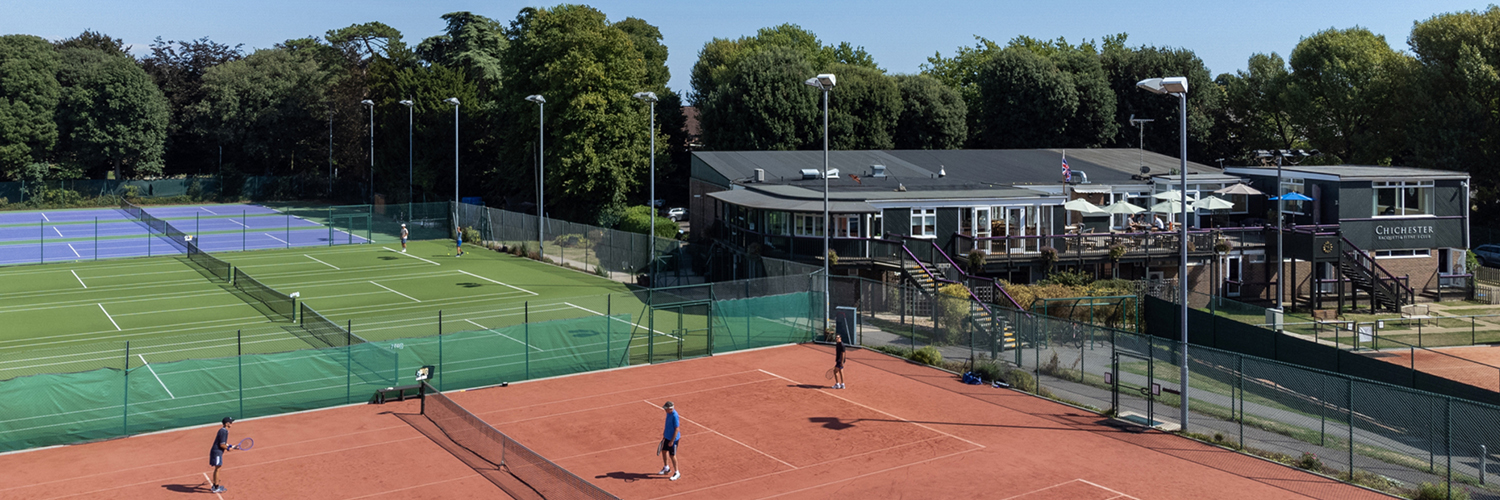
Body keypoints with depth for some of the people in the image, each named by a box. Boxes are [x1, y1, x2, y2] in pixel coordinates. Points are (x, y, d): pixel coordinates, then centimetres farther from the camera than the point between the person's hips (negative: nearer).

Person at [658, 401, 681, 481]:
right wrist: (664, 433, 21)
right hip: (667, 437, 9)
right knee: (664, 451, 20)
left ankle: (677, 473, 15)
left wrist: (672, 441, -23)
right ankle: (666, 468, 41)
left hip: (673, 438, -9)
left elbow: (677, 429, -25)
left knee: (672, 455, 0)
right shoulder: (668, 413, -1)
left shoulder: (674, 416, -28)